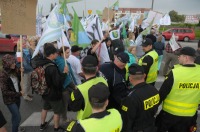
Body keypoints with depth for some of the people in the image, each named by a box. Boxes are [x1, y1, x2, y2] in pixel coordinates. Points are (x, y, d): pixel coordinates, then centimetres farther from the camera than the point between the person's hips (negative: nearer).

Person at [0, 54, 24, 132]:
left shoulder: (14, 71, -4)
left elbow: (18, 81, 13)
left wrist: (20, 72, -5)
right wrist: (19, 94, -16)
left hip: (17, 97, 7)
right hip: (10, 100, -7)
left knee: (15, 115, 22)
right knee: (18, 117, -3)